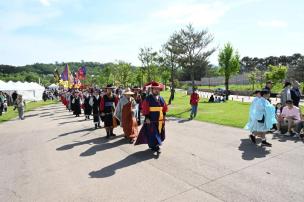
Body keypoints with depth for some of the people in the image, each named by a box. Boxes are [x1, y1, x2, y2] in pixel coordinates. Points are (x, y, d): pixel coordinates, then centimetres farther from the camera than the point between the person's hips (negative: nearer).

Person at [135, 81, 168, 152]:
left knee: (159, 133, 13)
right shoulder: (148, 98, -9)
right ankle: (154, 146, 7)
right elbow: (145, 109, -12)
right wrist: (147, 118, -16)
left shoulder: (161, 98, 8)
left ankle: (155, 145, 29)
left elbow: (164, 108, 16)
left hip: (160, 119, 6)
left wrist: (164, 116, 10)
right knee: (152, 133, -3)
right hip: (151, 120, -6)